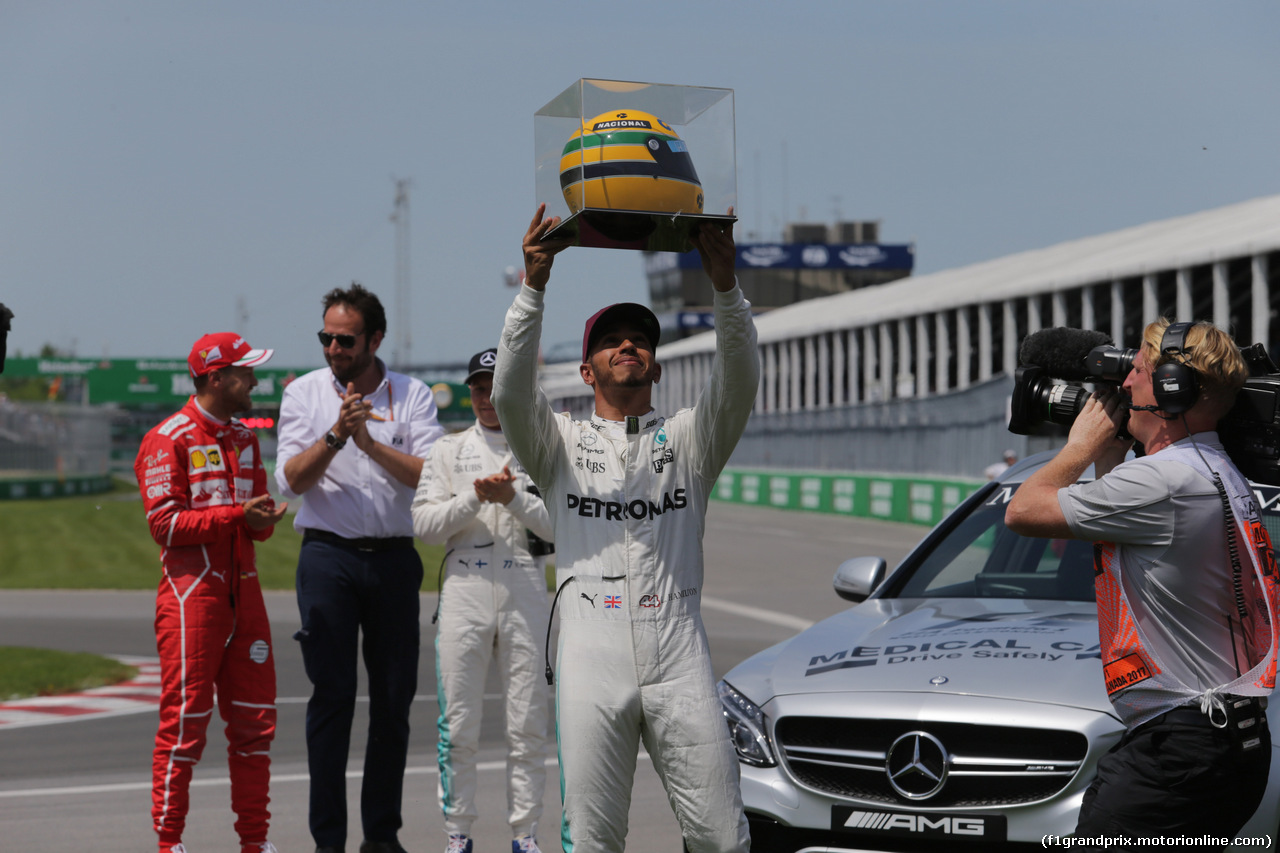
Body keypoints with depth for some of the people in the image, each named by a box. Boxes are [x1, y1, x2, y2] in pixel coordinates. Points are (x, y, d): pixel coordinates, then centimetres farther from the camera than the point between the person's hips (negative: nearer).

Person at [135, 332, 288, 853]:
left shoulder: (245, 440, 18)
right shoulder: (169, 440, -6)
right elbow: (165, 524, -13)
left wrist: (265, 519, -2)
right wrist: (237, 514, -19)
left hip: (243, 590, 7)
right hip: (192, 590, -7)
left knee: (254, 721, 8)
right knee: (185, 720, -5)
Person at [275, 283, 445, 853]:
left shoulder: (412, 396, 4)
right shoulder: (304, 393, 6)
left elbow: (432, 476, -8)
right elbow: (291, 479, -4)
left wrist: (370, 442, -17)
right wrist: (335, 436, -18)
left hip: (395, 558, 1)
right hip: (328, 555, -1)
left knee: (395, 697, 3)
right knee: (332, 695, -2)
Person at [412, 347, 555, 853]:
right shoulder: (448, 451, 11)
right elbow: (425, 525, 0)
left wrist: (513, 497, -14)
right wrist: (475, 497, -12)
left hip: (526, 589, 0)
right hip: (465, 588, 0)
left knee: (528, 725, 2)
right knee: (458, 725, 1)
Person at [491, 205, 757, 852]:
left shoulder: (688, 438, 18)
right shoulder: (560, 444, 16)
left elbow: (739, 383, -1)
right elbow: (511, 392, -4)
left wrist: (725, 284, -17)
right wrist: (533, 286, -16)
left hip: (679, 654, 1)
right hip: (591, 650, 0)